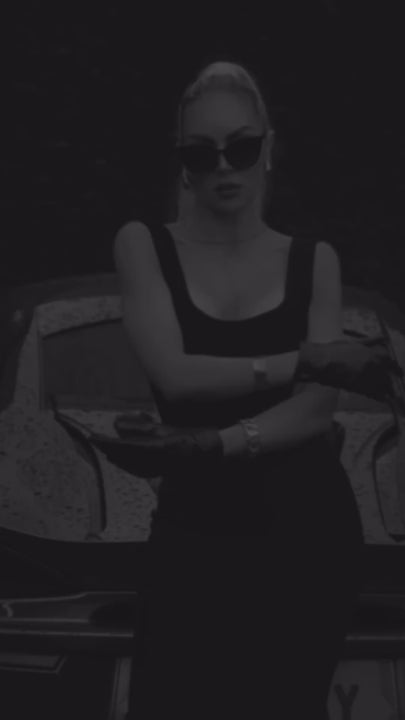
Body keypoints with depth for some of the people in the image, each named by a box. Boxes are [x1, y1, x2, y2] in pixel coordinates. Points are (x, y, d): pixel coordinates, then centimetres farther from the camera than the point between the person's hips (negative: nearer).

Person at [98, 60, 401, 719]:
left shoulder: (314, 261, 5)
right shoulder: (145, 246, 3)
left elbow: (318, 408, -7)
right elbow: (175, 374, -12)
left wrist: (216, 445, -21)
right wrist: (306, 359, -13)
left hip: (305, 525, 1)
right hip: (196, 529, -1)